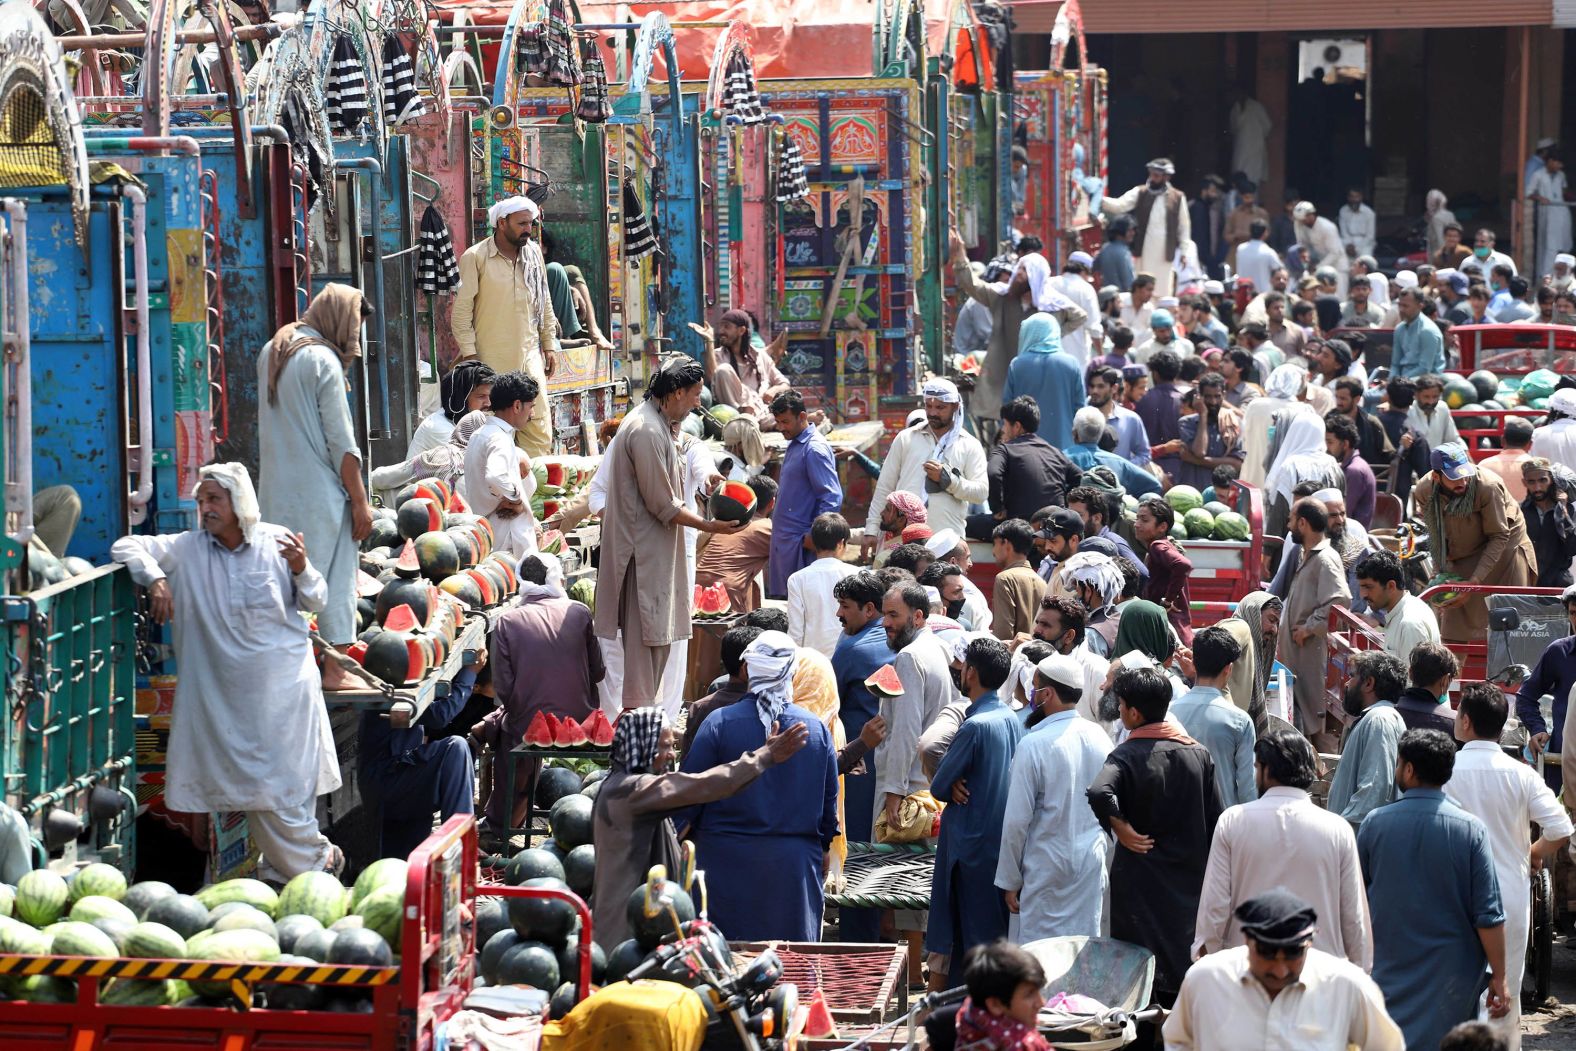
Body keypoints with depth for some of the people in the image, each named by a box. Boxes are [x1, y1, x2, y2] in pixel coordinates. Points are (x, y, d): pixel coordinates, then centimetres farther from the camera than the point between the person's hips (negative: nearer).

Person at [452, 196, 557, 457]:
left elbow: (545, 303, 18)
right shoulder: (475, 257, -7)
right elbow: (461, 311, -6)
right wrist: (469, 355, -10)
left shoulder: (534, 252, 9)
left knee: (539, 426, -2)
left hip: (529, 354, 5)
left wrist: (548, 345, 16)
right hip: (491, 359, -4)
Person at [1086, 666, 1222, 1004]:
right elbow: (1214, 822, 5)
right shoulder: (1199, 754, 1)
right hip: (1190, 881, 5)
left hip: (1140, 884, -5)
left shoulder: (1127, 756, -15)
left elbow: (1099, 793, -36)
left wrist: (1123, 830, -20)